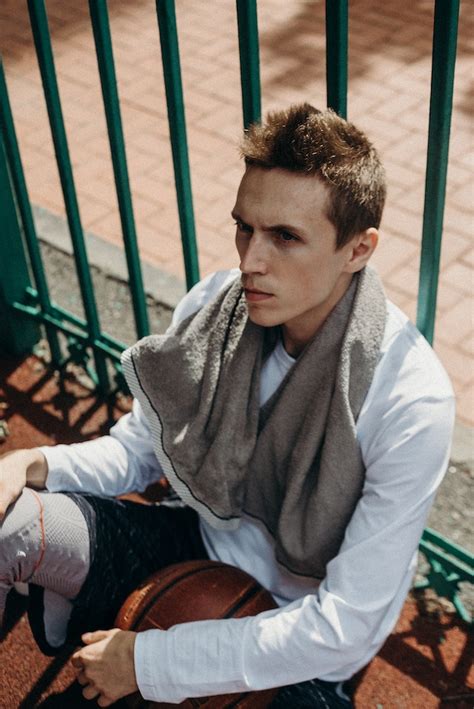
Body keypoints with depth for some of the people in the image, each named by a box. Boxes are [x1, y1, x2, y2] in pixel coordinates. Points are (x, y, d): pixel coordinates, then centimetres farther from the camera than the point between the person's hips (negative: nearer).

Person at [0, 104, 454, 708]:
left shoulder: (410, 403, -29)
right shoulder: (212, 306, -13)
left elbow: (349, 624, -26)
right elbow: (141, 446, 2)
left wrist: (149, 660, -23)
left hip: (298, 654, -2)